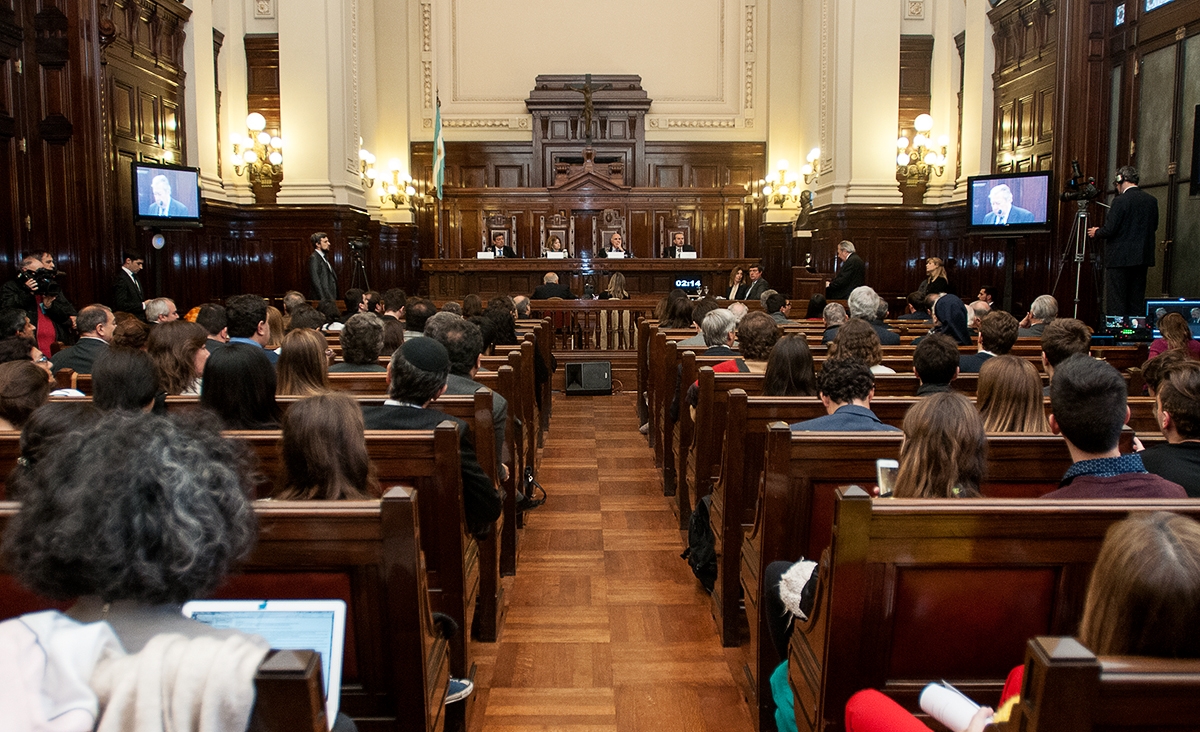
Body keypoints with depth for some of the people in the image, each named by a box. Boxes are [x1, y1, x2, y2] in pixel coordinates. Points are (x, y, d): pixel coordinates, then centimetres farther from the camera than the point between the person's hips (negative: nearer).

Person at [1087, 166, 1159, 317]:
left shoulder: (1121, 201, -14)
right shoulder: (1152, 200, 7)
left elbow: (1109, 230, -16)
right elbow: (1154, 227, 16)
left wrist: (1096, 232, 4)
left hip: (1120, 259, -7)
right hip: (1143, 258, 7)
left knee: (1117, 303, -3)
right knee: (1136, 301, 11)